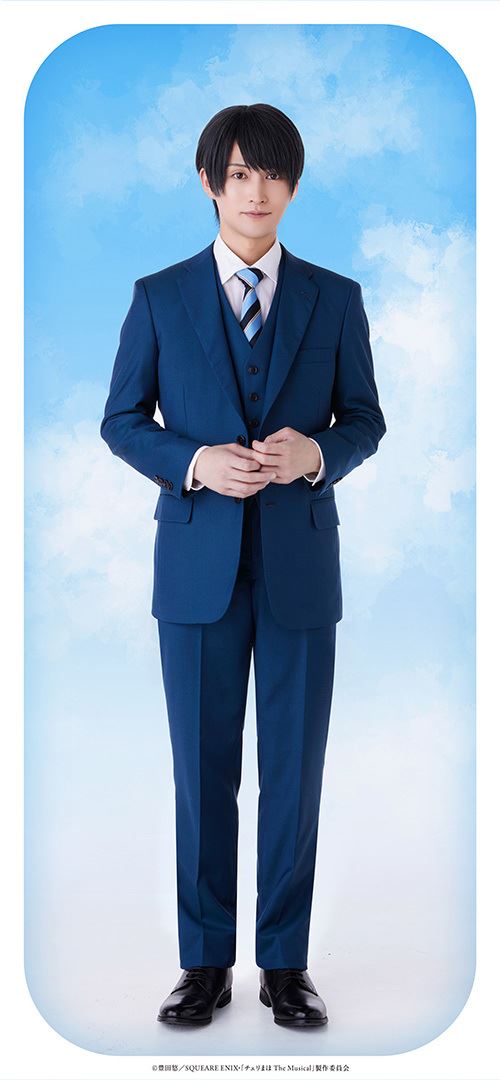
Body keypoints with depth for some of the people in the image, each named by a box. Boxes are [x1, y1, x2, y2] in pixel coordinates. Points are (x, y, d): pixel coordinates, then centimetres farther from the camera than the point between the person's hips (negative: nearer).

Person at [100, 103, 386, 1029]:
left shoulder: (335, 299, 5)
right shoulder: (160, 296, 4)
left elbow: (366, 421, 8)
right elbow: (122, 421, 5)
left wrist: (317, 452, -14)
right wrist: (194, 462, -14)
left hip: (301, 562, 1)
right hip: (198, 563, 0)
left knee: (294, 772, 6)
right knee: (203, 772, 7)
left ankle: (285, 964, 21)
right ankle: (206, 962, 22)